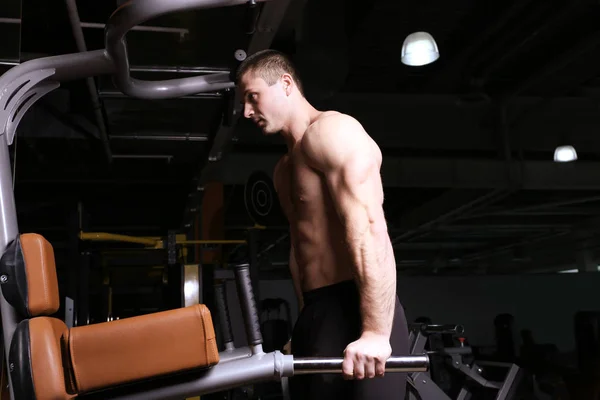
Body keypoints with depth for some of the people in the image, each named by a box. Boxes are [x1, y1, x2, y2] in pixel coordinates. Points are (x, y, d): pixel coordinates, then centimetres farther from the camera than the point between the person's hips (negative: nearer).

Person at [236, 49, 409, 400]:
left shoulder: (331, 131, -7)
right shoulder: (285, 169, 23)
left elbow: (369, 231, -19)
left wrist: (375, 332, -26)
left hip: (354, 312, -9)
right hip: (316, 315, 9)